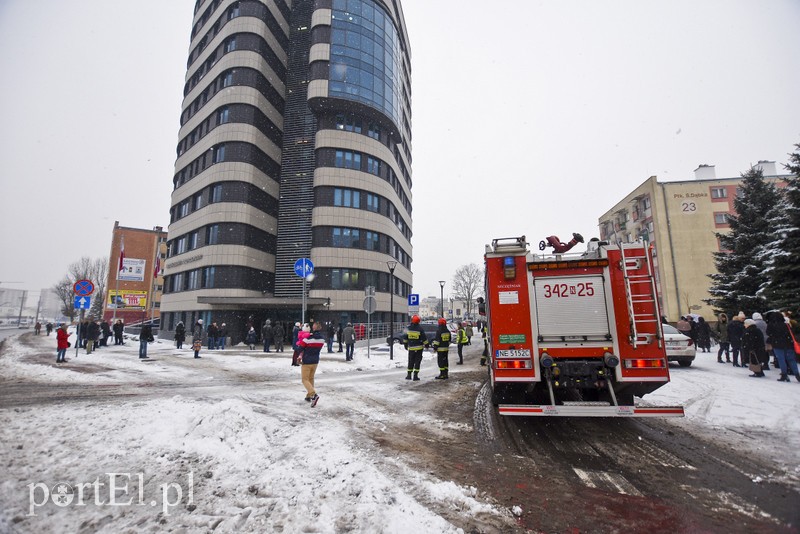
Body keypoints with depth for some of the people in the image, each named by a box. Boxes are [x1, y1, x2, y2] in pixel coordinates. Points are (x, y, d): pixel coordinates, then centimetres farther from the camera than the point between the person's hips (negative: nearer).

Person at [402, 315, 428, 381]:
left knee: (410, 361, 14)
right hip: (419, 348, -3)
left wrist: (405, 344, 20)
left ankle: (409, 375, 16)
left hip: (411, 348, 3)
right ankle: (415, 376, 1)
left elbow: (405, 337, 7)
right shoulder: (420, 329, -12)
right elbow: (424, 338, -8)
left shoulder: (408, 328, -2)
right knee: (417, 362, 4)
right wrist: (426, 345, 6)